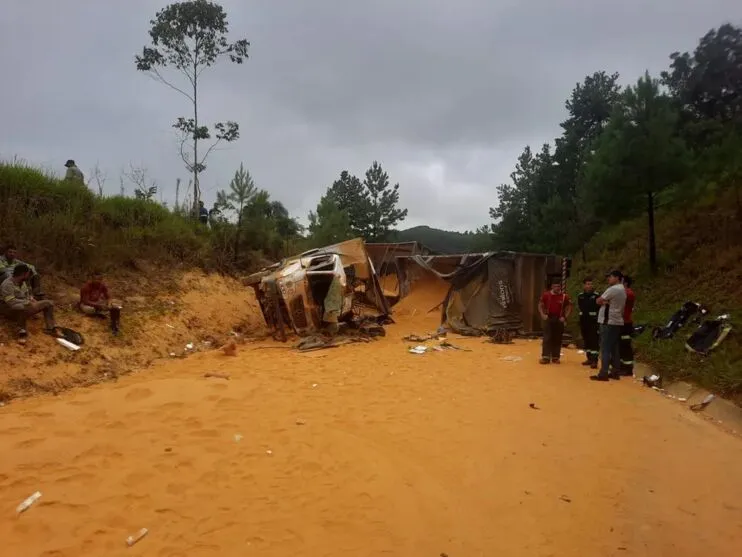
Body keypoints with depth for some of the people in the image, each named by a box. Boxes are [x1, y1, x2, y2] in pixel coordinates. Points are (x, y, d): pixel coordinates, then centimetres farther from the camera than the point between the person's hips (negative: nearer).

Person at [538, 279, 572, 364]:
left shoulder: (564, 296, -1)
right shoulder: (546, 295, -1)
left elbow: (569, 308, 7)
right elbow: (540, 305, 9)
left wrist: (565, 317, -4)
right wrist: (543, 314, -3)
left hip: (559, 320, 1)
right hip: (548, 318, -1)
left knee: (557, 339, 5)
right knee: (547, 338, -5)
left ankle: (555, 357, 13)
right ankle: (545, 357, -4)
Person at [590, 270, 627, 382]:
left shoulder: (613, 289, -14)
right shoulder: (622, 290, 17)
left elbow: (598, 301, -11)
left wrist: (603, 301, 8)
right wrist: (606, 301, 1)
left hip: (609, 322, -9)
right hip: (617, 322, 9)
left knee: (605, 348, -8)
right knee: (614, 348, 12)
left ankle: (603, 374, -8)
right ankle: (615, 372, 15)